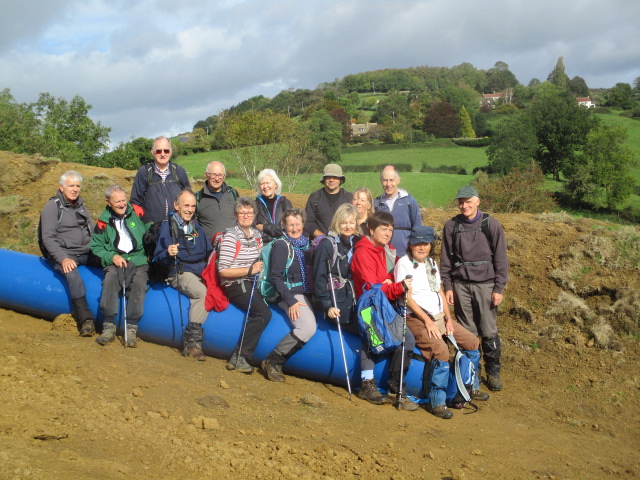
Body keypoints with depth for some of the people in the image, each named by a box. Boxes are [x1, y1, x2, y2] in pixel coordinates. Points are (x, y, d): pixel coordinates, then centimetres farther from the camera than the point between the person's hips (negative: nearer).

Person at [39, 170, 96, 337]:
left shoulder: (81, 206, 18)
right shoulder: (52, 207, -2)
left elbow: (92, 232, 21)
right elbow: (48, 238, -10)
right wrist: (63, 258, -23)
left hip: (86, 253, 7)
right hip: (63, 253, -6)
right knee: (72, 273, -36)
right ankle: (86, 319, -40)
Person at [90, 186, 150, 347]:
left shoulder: (138, 213, 7)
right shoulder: (103, 221, 9)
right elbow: (96, 246, 12)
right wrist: (112, 256, -5)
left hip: (139, 260, 0)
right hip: (115, 261, 1)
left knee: (139, 281, -31)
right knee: (110, 279, -32)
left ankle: (132, 328, -29)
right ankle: (109, 326, -27)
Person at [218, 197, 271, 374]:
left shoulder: (256, 234, 14)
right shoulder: (230, 237, -8)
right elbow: (223, 271, -12)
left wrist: (261, 265, 6)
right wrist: (250, 270, -14)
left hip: (251, 283, 8)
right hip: (234, 285, -8)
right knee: (264, 313, -26)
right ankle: (239, 357, -16)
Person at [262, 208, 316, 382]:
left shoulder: (306, 244, 18)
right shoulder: (281, 245, -2)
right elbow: (275, 276, -8)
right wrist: (290, 301, -17)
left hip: (307, 294, 7)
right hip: (292, 294, -7)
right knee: (308, 327, -28)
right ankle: (272, 361, -15)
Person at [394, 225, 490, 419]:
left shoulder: (432, 263, 16)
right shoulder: (404, 263, -8)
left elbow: (440, 292, 16)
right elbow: (407, 297, -14)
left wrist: (448, 318, 2)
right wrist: (428, 321, -18)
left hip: (440, 316, 8)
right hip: (416, 318, -8)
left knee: (472, 342, 5)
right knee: (441, 351, -30)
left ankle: (471, 388, 26)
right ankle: (437, 402, -19)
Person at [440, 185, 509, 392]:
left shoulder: (491, 224, -1)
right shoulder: (452, 226, 5)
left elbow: (500, 259, 0)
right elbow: (446, 259, 9)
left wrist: (499, 288, -4)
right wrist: (447, 286, 3)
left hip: (485, 284, -2)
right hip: (461, 285, 2)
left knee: (489, 332, 0)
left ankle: (493, 372, 15)